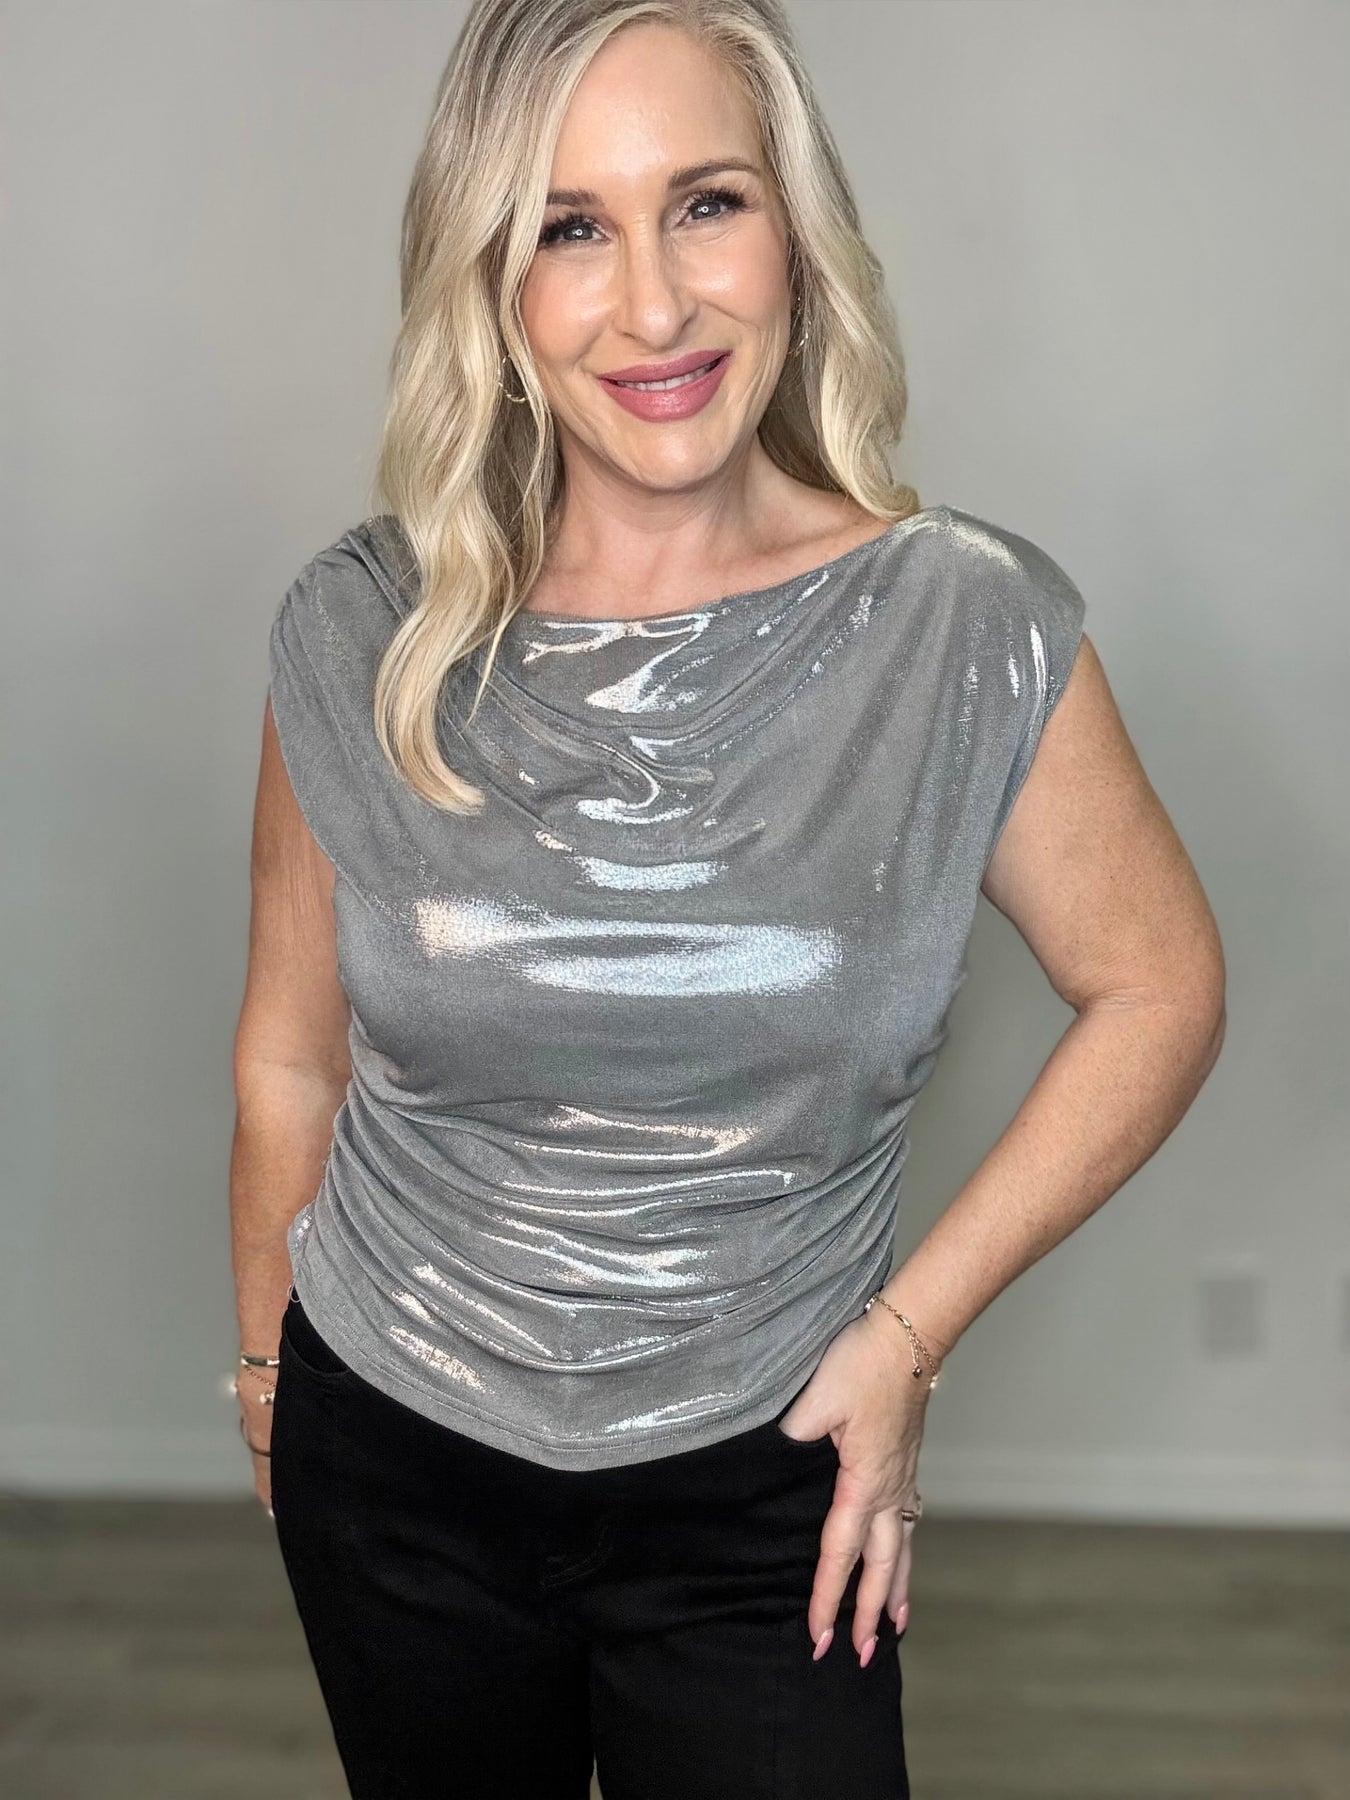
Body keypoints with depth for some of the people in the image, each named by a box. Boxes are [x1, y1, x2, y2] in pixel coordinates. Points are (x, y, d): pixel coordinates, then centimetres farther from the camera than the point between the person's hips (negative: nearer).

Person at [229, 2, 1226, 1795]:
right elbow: (293, 1061, 1)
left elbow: (1157, 990, -4)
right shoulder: (361, 636, -11)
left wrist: (907, 1332, -7)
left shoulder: (971, 629, -16)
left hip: (760, 1498, -2)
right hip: (390, 1458, 2)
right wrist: (268, 1369, 12)